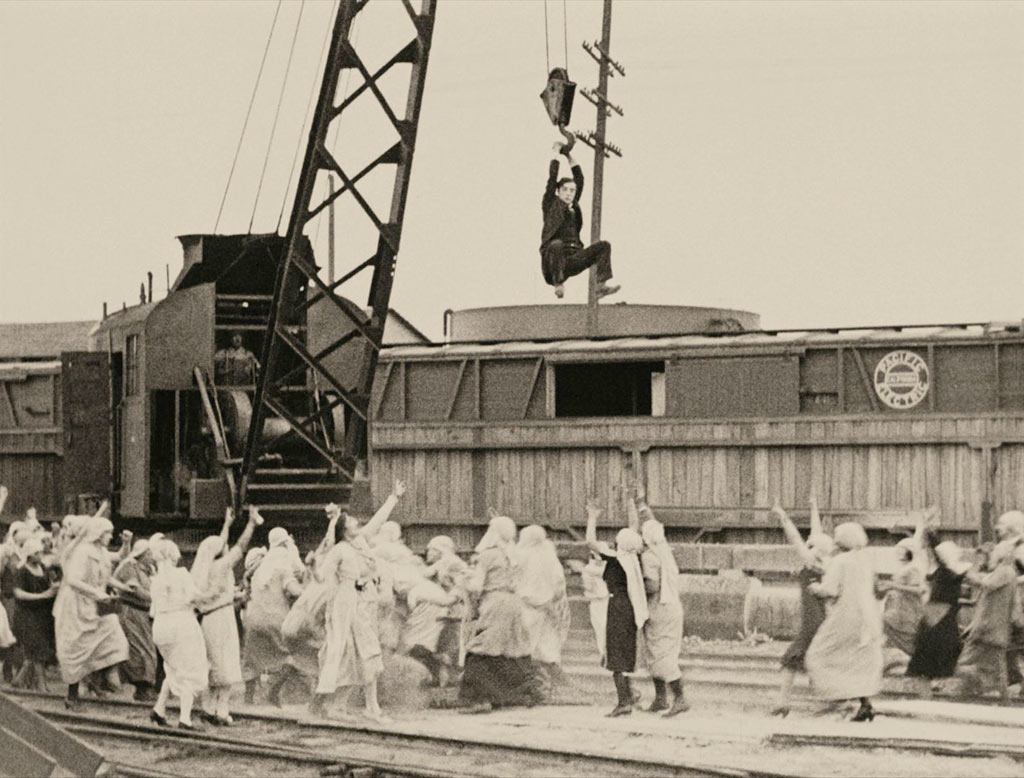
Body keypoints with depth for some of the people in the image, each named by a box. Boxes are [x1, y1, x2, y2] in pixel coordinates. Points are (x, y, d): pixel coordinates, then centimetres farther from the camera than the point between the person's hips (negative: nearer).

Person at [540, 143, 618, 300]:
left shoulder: (573, 206, 22)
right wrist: (557, 151, 14)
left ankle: (601, 286, -23)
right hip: (553, 259, -6)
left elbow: (580, 179, 24)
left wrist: (569, 156, 24)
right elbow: (552, 177, 4)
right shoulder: (551, 204, 9)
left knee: (604, 245, -9)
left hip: (573, 261, 6)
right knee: (557, 244, -39)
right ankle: (559, 286, -39)